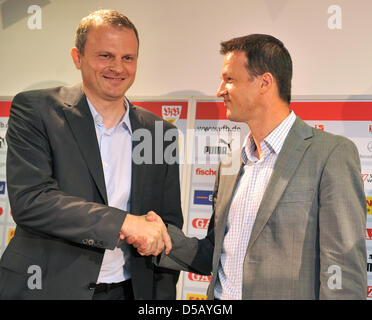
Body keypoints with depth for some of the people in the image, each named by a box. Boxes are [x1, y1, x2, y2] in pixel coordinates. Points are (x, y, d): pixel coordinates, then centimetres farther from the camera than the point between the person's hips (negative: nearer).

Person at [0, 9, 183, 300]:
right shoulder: (35, 110, -7)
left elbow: (169, 223, 7)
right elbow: (28, 199, -19)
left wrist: (163, 297, -2)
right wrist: (126, 222, -23)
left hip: (130, 289, 4)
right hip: (49, 287, -3)